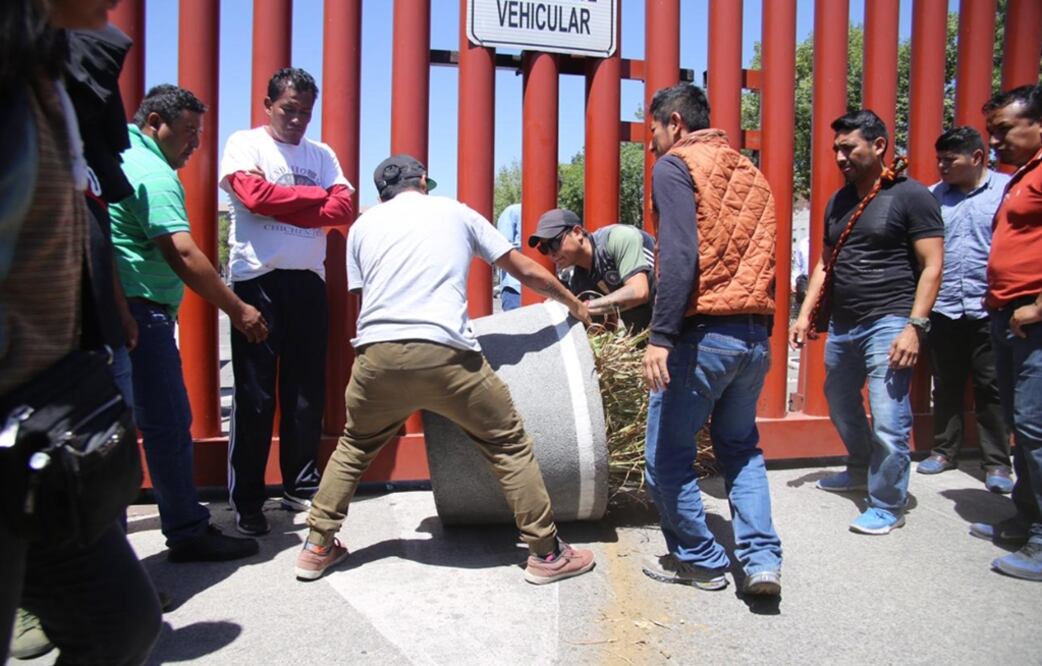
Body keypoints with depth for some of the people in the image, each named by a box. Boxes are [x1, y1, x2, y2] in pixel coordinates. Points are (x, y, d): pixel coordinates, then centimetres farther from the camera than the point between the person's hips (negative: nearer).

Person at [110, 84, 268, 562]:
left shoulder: (115, 160, 18)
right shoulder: (153, 173, -12)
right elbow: (182, 255, -22)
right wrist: (237, 310, -17)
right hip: (138, 313, -10)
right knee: (168, 424, -3)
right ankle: (188, 533, 6)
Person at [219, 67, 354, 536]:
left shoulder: (322, 154, 15)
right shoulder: (245, 143, 5)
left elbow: (343, 209, -1)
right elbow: (256, 195, -13)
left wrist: (281, 205, -10)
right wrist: (318, 196, -3)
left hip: (308, 280, 4)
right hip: (258, 279, -4)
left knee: (307, 390, 7)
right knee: (254, 394, -2)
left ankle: (301, 487, 19)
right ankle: (246, 502, 6)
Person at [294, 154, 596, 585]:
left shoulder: (363, 224, 22)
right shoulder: (456, 212, 18)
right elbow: (528, 272, 21)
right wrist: (574, 305, 36)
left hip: (378, 355, 3)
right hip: (445, 355, -2)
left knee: (353, 447, 28)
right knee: (509, 444, 13)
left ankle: (317, 548, 32)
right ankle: (546, 554, 18)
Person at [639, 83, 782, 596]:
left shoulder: (675, 166, -3)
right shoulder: (749, 171, 18)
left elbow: (679, 257, -18)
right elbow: (761, 257, 17)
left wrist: (660, 336, -20)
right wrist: (758, 332, 19)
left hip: (703, 333, -8)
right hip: (756, 334, 8)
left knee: (667, 457, 8)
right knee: (741, 448, 22)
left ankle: (701, 560, 19)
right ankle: (762, 559, 14)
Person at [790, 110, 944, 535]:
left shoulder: (910, 196, -7)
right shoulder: (838, 201, 13)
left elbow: (932, 265, -10)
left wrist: (915, 326, -18)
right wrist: (806, 314, 11)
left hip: (888, 325, -7)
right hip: (842, 324, 8)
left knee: (889, 424, -6)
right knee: (841, 407, 20)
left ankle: (888, 506, 11)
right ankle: (861, 471, 43)